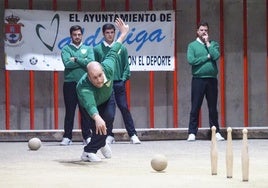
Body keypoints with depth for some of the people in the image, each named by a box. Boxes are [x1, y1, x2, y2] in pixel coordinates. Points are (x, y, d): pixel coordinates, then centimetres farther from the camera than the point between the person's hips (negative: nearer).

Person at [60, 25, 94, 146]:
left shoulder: (88, 49, 12)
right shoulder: (66, 49, 6)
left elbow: (91, 63, -6)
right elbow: (67, 64, -11)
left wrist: (76, 60, -7)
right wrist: (83, 61, -6)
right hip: (70, 83, -1)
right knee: (69, 111, 1)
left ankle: (87, 136, 8)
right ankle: (67, 137, 5)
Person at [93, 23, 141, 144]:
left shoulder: (121, 49, 8)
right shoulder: (97, 49, 5)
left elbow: (126, 66, 9)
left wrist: (124, 78, -2)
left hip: (119, 83, 0)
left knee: (124, 108, -3)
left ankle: (133, 135, -1)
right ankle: (109, 135, 10)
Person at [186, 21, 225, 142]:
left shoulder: (213, 44, 11)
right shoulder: (192, 45, 6)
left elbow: (216, 56, -8)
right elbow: (191, 60, -9)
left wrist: (207, 43, -4)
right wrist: (207, 57, -6)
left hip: (212, 79, 2)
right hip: (198, 80, -2)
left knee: (213, 108, 6)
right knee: (195, 108, -2)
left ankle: (216, 132, 11)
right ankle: (192, 133, 0)